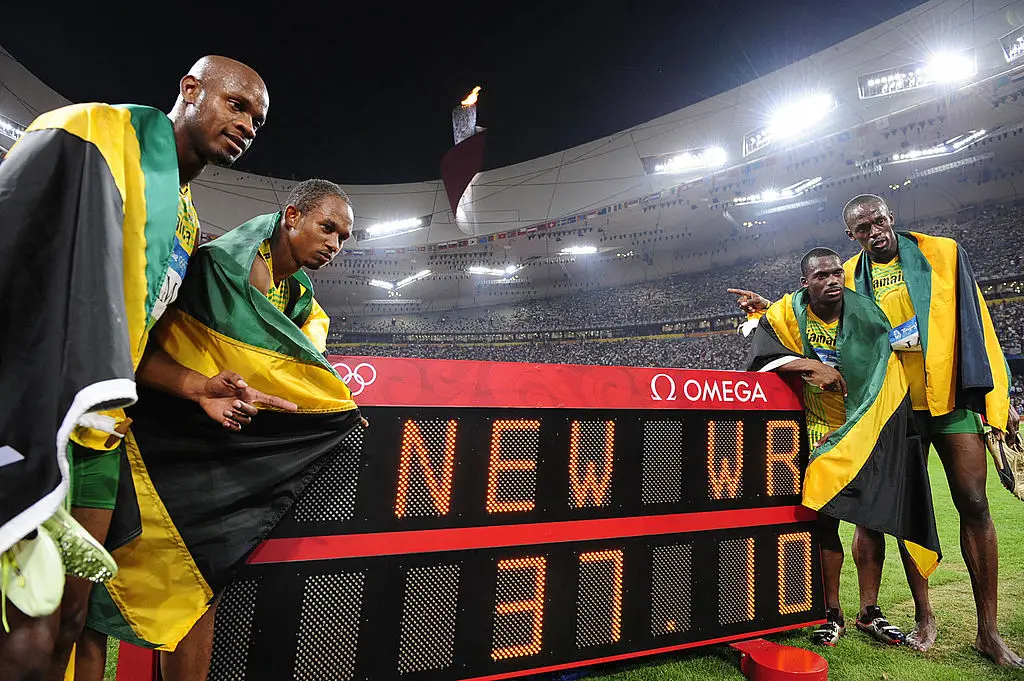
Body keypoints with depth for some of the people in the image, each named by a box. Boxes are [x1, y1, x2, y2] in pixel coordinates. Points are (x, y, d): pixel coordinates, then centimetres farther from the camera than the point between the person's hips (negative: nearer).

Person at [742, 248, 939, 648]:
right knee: (825, 520, -1)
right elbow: (763, 358, -17)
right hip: (821, 432, -2)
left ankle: (869, 612, 22)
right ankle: (832, 614, 14)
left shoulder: (865, 314, -5)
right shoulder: (788, 313, -10)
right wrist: (813, 366, -27)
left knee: (871, 520, 5)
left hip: (868, 430, 2)